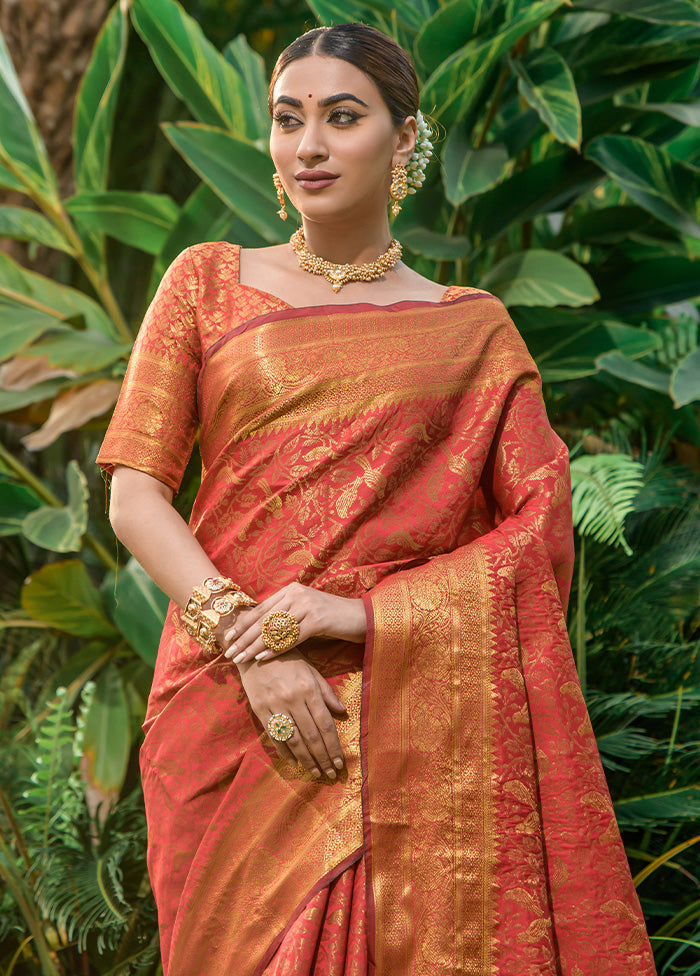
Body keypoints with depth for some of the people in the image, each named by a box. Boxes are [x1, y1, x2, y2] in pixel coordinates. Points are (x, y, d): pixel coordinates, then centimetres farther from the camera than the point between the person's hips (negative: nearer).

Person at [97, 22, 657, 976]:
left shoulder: (472, 328, 8)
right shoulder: (210, 281, 9)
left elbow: (540, 530, 1)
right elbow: (134, 495, 2)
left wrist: (360, 612, -12)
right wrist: (246, 641, -12)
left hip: (411, 715, 0)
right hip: (231, 708, 1)